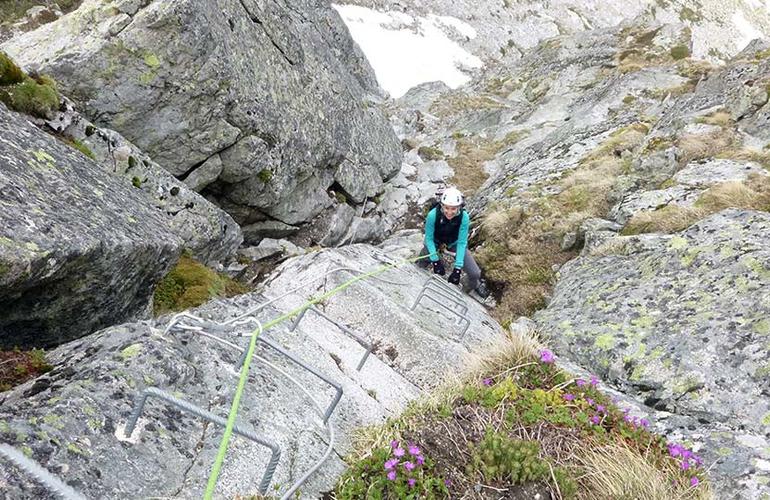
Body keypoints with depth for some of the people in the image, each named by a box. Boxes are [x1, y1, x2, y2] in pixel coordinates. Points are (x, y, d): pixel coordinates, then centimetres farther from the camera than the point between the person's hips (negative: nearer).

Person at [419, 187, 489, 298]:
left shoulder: (464, 217, -34)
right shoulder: (433, 215, -36)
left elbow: (461, 243, -25)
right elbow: (429, 238, -22)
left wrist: (458, 268, -29)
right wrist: (435, 261, -26)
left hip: (454, 242, 0)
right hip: (436, 240, 0)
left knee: (475, 273, -8)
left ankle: (476, 285, 29)